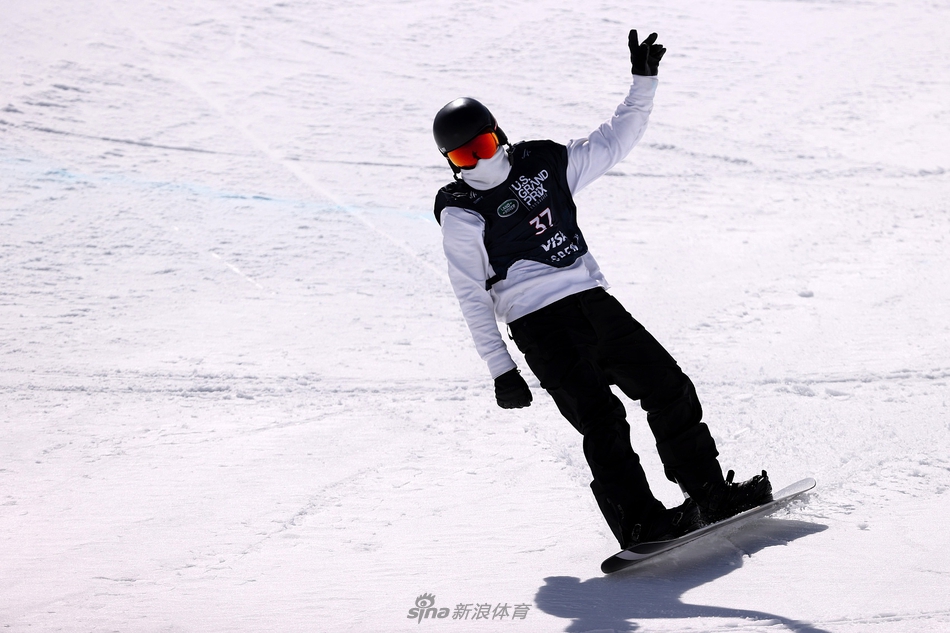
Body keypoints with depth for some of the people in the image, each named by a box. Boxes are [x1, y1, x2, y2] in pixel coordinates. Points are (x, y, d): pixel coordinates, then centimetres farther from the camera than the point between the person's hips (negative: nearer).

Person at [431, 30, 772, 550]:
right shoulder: (460, 213, -2)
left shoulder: (546, 163, 10)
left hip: (592, 299, 6)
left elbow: (614, 142, 19)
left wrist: (644, 83, 11)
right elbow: (471, 297, -4)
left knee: (669, 388, 3)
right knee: (598, 415, -19)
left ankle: (712, 493, 13)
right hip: (537, 322, -6)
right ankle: (639, 522, -22)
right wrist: (499, 368, -9)